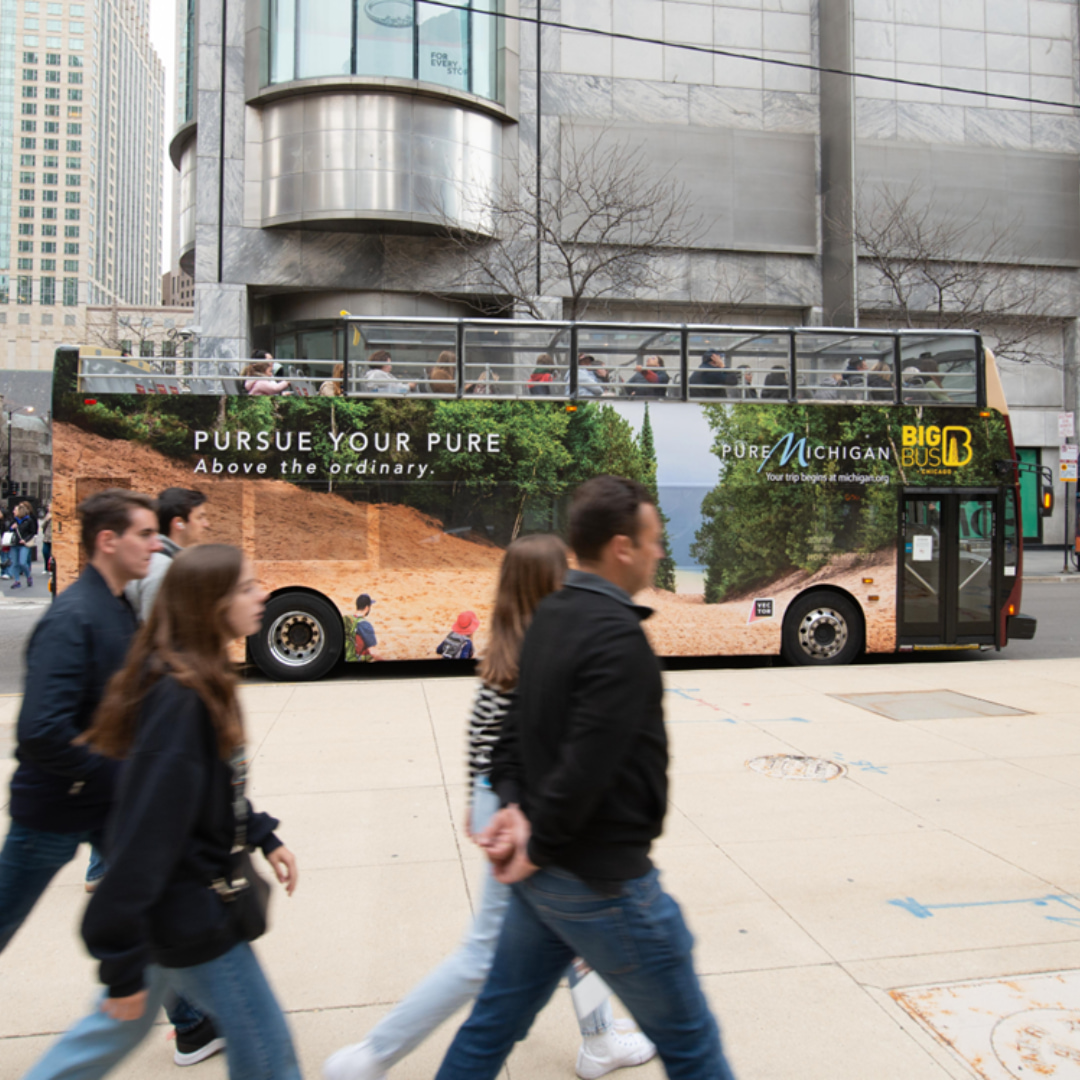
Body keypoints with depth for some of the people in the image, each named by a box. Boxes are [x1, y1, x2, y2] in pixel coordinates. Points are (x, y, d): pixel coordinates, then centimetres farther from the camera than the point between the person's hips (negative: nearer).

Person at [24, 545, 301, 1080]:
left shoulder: (201, 683, 2)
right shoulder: (180, 700, -29)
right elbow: (146, 837, -27)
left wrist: (262, 837, 12)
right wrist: (123, 964, -23)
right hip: (191, 917, -9)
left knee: (122, 1024, 28)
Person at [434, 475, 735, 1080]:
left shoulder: (550, 616, 5)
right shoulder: (620, 637, -23)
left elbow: (516, 724, 8)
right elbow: (587, 766, -27)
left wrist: (516, 806, -4)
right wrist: (539, 848, -14)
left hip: (546, 873, 8)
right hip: (603, 881, -8)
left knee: (496, 1024, 21)